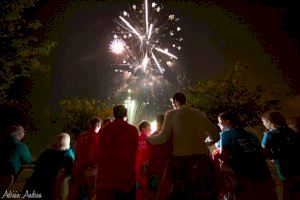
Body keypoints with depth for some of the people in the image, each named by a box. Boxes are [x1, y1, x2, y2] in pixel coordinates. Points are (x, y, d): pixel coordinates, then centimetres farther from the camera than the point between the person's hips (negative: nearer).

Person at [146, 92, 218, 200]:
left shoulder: (171, 114, -2)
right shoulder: (200, 114, 6)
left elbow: (163, 137, -7)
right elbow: (215, 136, 9)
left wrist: (148, 138, 10)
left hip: (181, 158, -2)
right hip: (201, 156, 3)